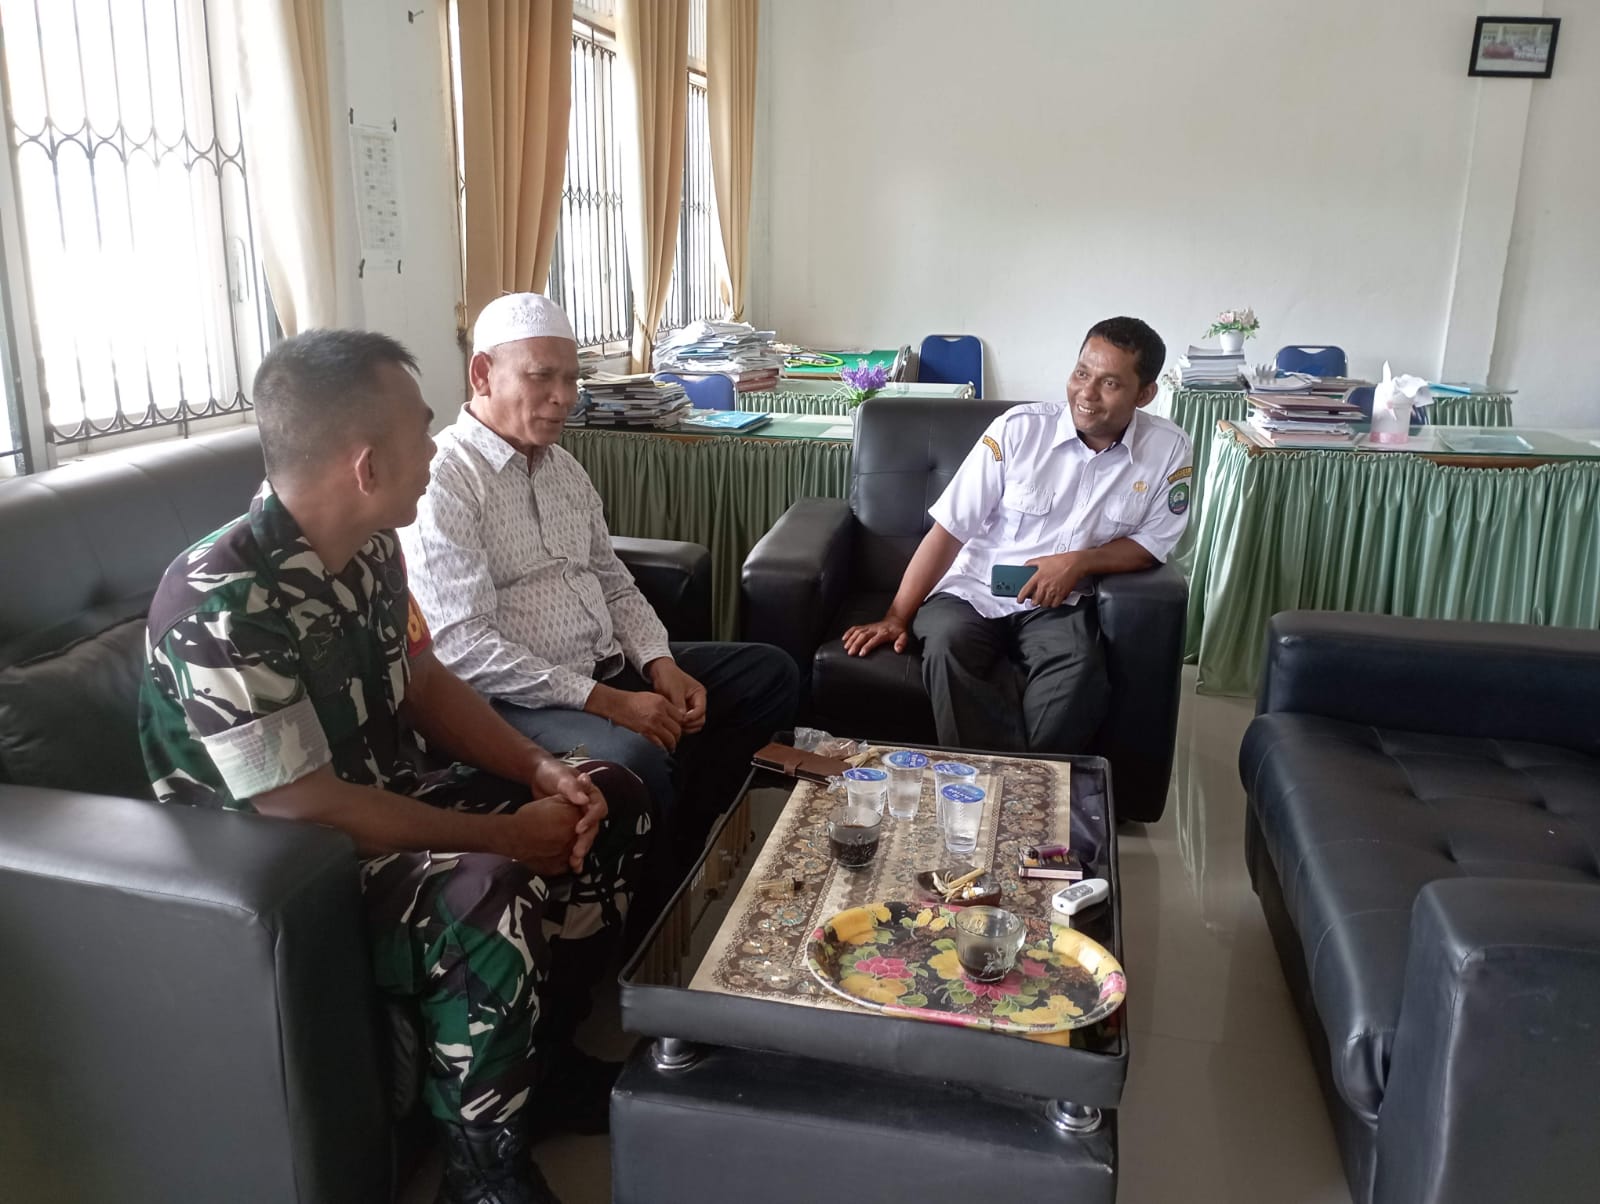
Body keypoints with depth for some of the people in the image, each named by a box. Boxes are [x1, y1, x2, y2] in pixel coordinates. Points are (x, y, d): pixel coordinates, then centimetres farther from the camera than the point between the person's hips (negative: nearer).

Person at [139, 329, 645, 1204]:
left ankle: (547, 1057, 17)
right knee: (488, 908, -35)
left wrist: (540, 770, -7)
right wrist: (505, 836, -22)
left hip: (389, 800, 9)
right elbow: (308, 811, -29)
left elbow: (423, 681, 8)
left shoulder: (367, 545, -4)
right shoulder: (221, 605, -30)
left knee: (612, 801, 4)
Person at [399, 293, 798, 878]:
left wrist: (661, 665, -1)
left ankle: (673, 849, -1)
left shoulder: (564, 467, 15)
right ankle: (649, 913, -7)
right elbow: (466, 646, -21)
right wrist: (610, 703, -23)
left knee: (770, 672, 4)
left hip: (611, 667, 9)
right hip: (521, 697, -9)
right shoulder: (443, 480, -13)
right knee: (635, 757, -36)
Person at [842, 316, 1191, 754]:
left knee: (1079, 670, -32)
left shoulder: (1168, 450, -3)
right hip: (972, 591, 0)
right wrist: (897, 617, -14)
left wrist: (1080, 561, -15)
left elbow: (1152, 542, 5)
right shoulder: (1019, 428, -9)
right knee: (948, 644, -33)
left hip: (1059, 604, 1)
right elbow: (948, 530, -8)